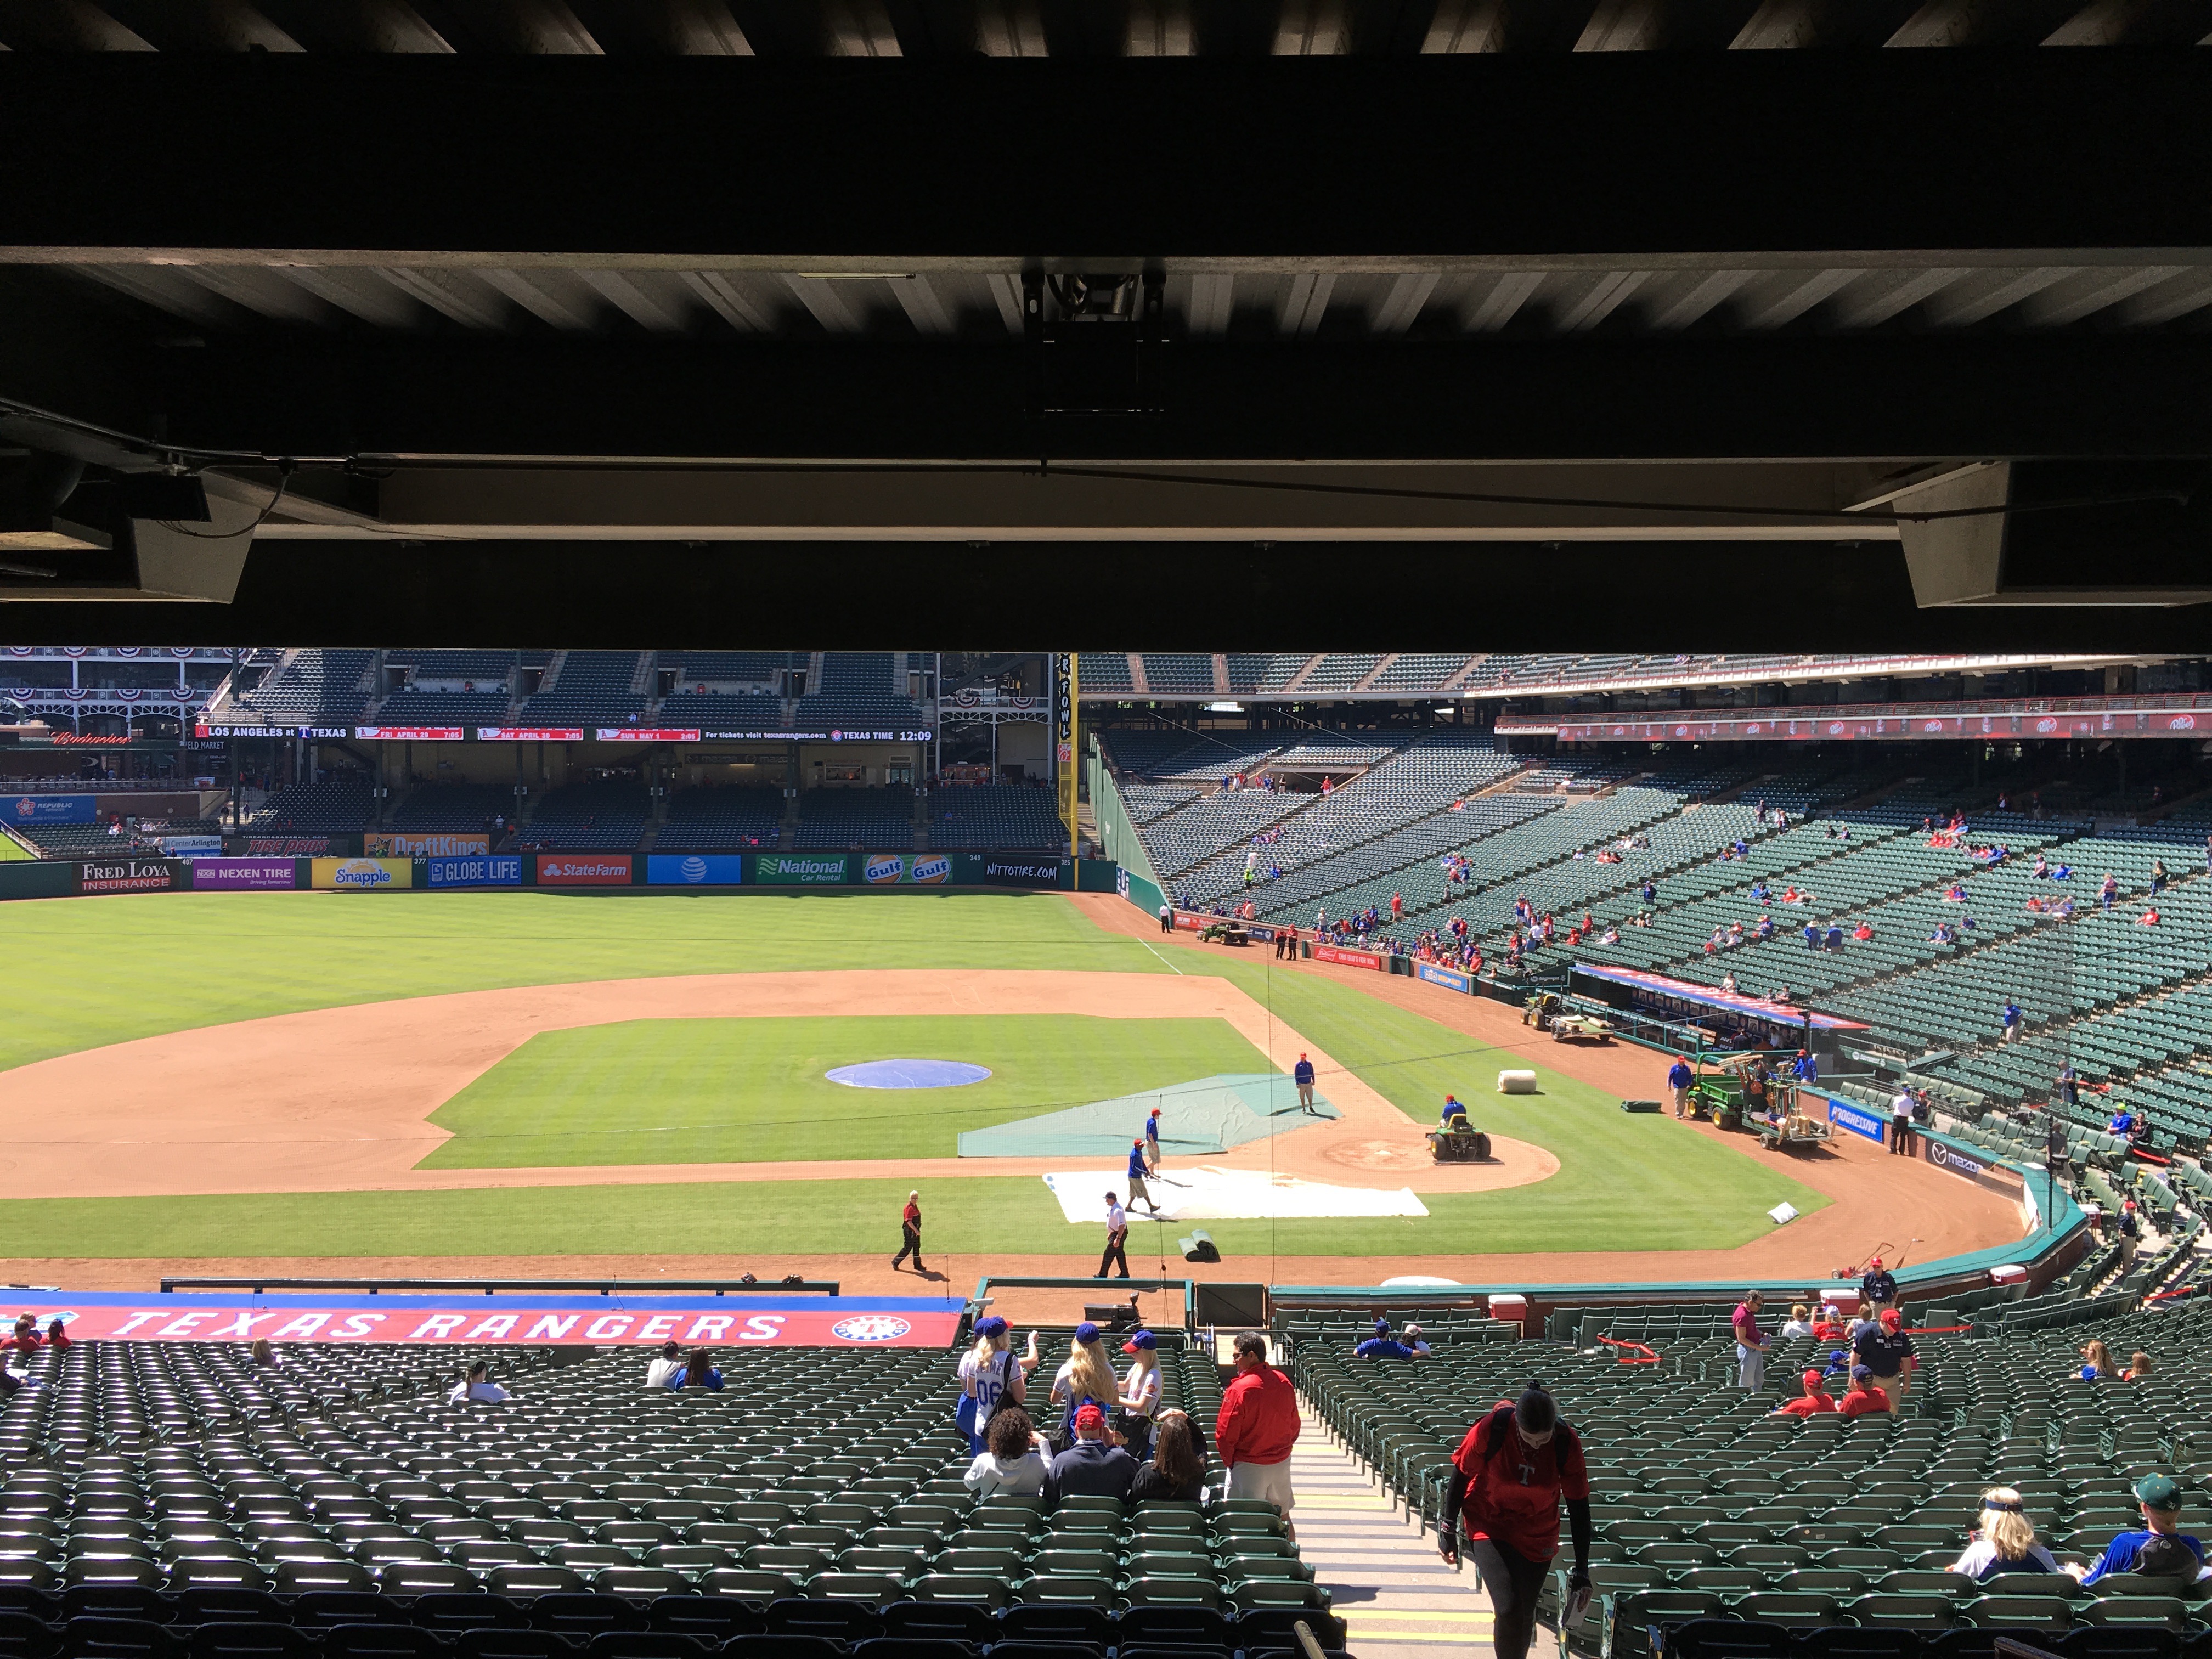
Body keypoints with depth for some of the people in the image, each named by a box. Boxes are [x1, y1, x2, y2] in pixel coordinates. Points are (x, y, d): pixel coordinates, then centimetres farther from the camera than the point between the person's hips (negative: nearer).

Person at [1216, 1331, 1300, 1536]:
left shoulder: (1239, 1389, -20)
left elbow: (1225, 1434, -15)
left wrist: (1229, 1461, 1)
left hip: (1249, 1466, -6)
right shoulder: (1284, 1383, -1)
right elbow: (1295, 1426, 10)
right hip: (1282, 1463, 6)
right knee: (1283, 1518, 19)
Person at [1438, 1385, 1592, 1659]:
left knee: (1524, 1615, 10)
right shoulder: (1492, 1427, -25)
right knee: (1508, 1610, -18)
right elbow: (1461, 1474, -9)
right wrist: (1448, 1530, -3)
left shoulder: (1567, 1444, -20)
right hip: (1489, 1526, -2)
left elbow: (1579, 1507, -9)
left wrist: (1582, 1572, -7)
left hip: (1537, 1536, 2)